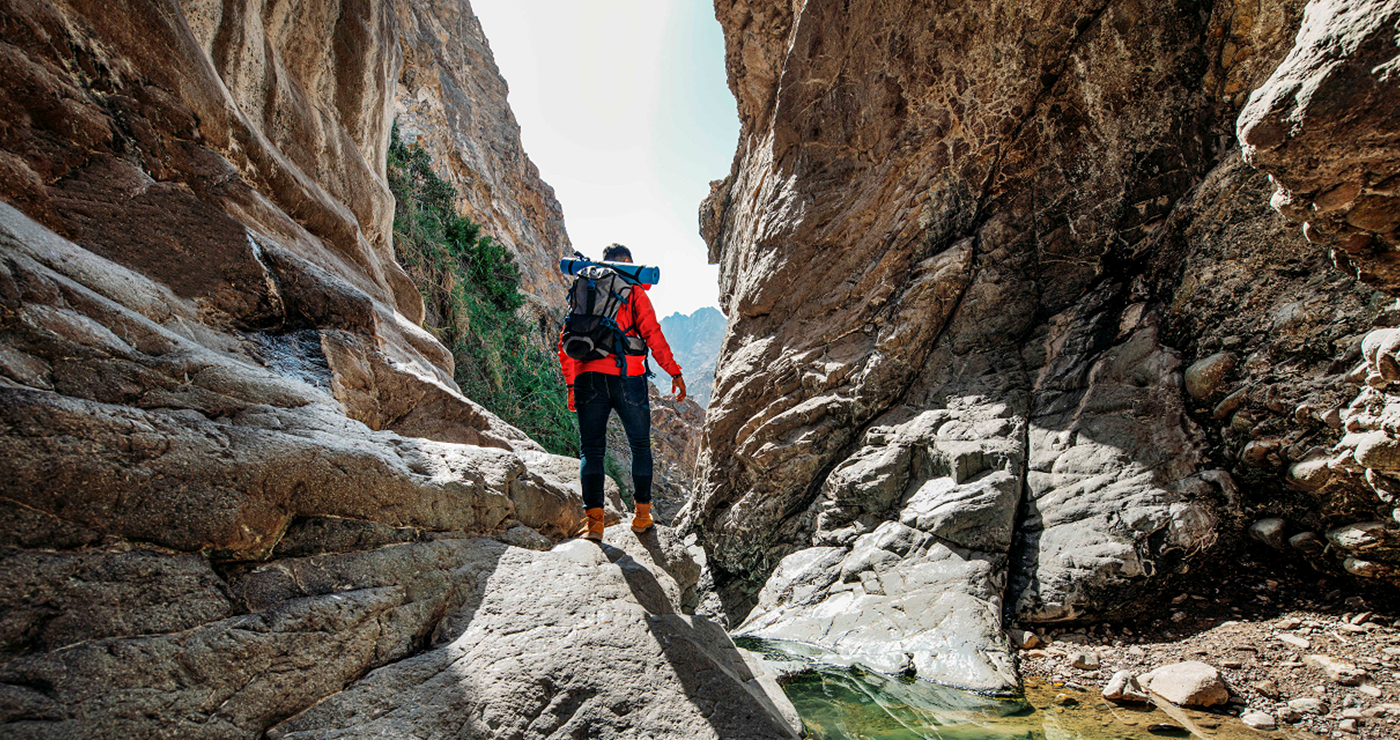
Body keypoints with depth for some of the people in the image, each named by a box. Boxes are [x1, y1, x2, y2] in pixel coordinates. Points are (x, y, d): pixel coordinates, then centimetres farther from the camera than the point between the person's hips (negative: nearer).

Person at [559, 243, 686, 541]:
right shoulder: (634, 293, 6)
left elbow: (566, 344, 14)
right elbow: (652, 335, -3)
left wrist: (570, 384, 19)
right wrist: (674, 372, 1)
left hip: (589, 379, 2)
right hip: (628, 379, -2)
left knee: (591, 449, 7)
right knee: (640, 446, 13)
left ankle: (594, 518, -4)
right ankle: (642, 514, 16)